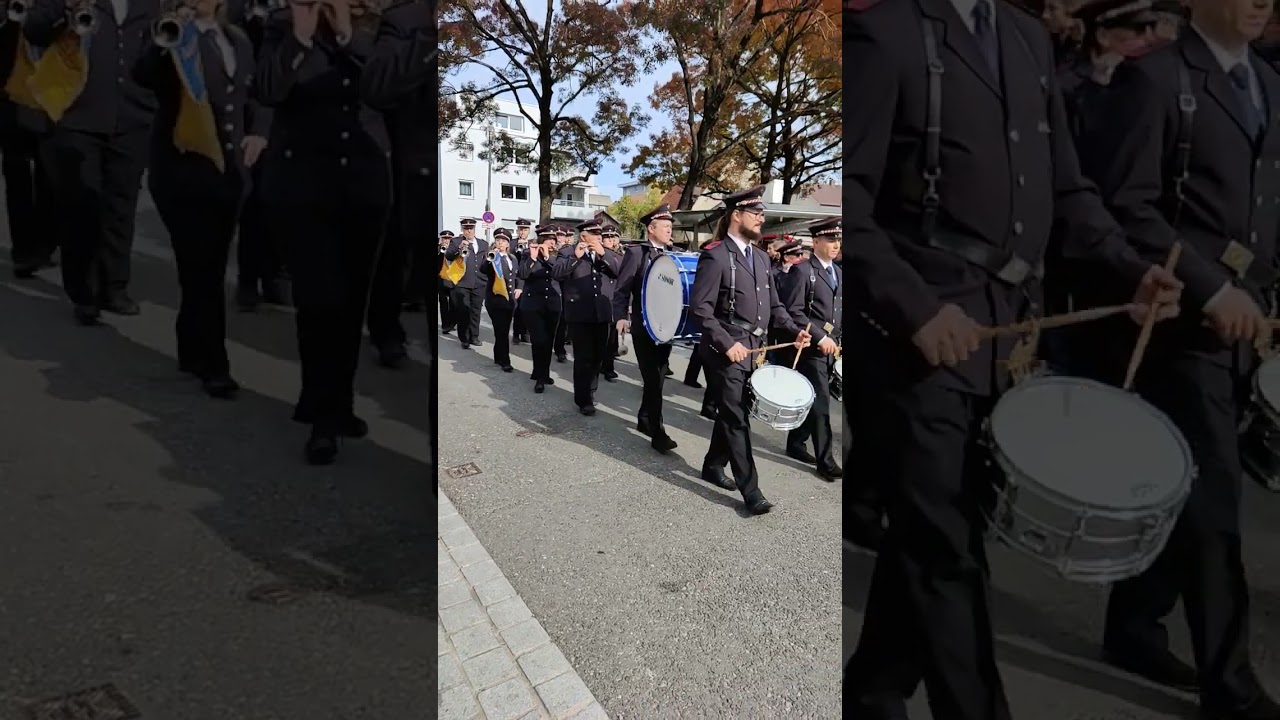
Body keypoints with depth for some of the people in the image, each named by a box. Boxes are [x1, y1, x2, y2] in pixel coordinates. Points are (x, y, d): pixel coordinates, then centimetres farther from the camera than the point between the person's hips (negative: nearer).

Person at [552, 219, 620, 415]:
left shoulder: (607, 253, 13)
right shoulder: (567, 252, 2)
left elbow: (621, 271, -2)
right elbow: (558, 273, -13)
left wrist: (604, 254, -11)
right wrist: (575, 257, -20)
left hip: (602, 314, 4)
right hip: (580, 314, -4)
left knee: (597, 357, 13)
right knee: (583, 358, -3)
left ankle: (590, 392, 29)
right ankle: (584, 399, 5)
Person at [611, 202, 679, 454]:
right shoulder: (635, 253, -4)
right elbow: (622, 289, -8)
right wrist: (621, 316, -22)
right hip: (644, 325, -6)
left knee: (658, 376, 13)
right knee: (652, 377, -6)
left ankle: (644, 420, 29)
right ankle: (657, 432, -2)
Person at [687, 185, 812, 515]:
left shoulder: (761, 257, 13)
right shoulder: (715, 255, -11)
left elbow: (773, 305, 17)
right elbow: (700, 307, -17)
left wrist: (795, 330, 0)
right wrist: (727, 343, -21)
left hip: (753, 351, 8)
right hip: (725, 353, -8)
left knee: (733, 414, 17)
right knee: (736, 419, -3)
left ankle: (713, 466, 34)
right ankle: (750, 489, 3)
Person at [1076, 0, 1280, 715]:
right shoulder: (1154, 78, -5)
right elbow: (1129, 207, -13)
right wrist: (1210, 288, -17)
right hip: (1184, 322, -7)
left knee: (1182, 489, 14)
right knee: (1212, 500, -3)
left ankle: (1135, 627, 29)